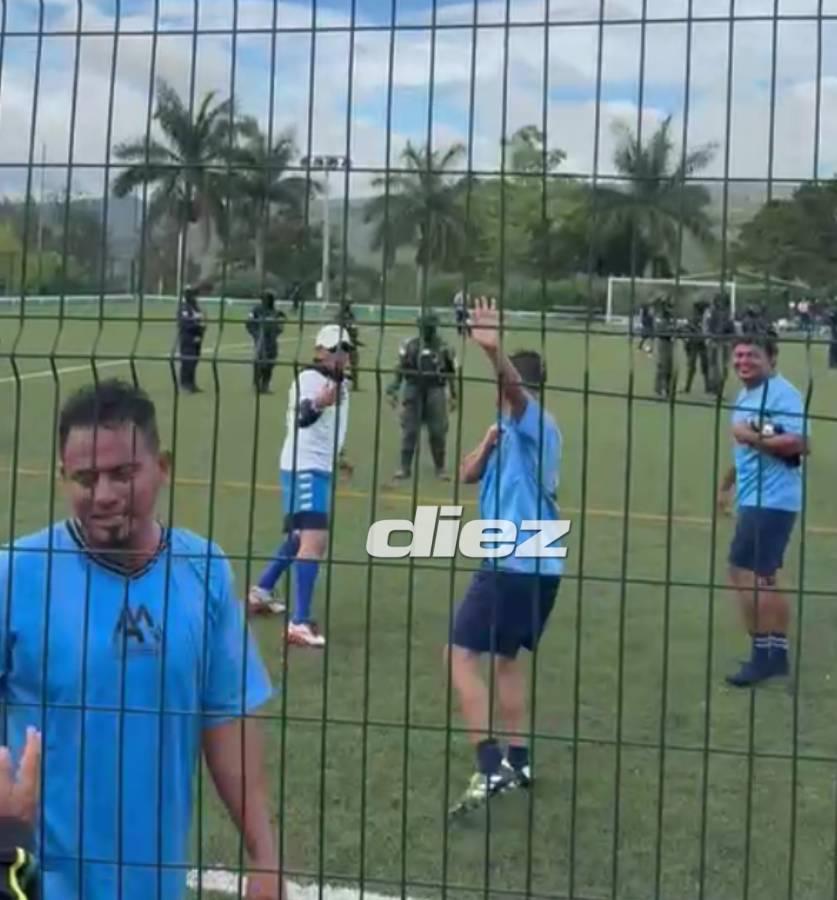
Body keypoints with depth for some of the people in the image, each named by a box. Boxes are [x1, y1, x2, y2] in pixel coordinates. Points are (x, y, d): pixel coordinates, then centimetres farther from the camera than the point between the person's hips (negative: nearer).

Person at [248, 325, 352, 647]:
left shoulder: (341, 384, 11)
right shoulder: (308, 378, -17)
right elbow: (303, 416, -38)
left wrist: (336, 456, 32)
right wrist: (316, 404, -59)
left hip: (321, 469, 10)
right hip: (302, 469, -10)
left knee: (301, 537, 24)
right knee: (315, 540, -22)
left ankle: (261, 591, 42)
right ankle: (299, 623, -25)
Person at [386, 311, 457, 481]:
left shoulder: (443, 348, 1)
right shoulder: (410, 346, 1)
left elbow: (451, 373, 8)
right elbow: (400, 370, 5)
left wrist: (453, 396, 8)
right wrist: (393, 391, 0)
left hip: (435, 392, 0)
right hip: (414, 390, 0)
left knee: (438, 432, 1)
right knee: (409, 430, 2)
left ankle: (440, 468, 14)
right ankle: (405, 467, 10)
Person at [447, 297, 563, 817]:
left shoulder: (534, 420, -7)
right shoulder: (517, 430, 20)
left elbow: (512, 384, -31)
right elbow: (468, 475, 17)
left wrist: (494, 349, -49)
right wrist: (490, 442, -2)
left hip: (514, 564, -10)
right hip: (542, 565, 10)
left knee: (461, 655, -10)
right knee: (506, 657, 22)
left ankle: (491, 767, -18)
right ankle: (518, 761, 25)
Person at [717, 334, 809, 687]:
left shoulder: (782, 394, -15)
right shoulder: (745, 395, 15)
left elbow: (800, 443, -24)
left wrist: (753, 437, -24)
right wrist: (728, 483, 29)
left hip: (771, 500, -10)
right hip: (756, 498, 10)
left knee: (744, 573, -11)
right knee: (762, 578, 13)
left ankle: (763, 652, -4)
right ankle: (777, 651, 21)